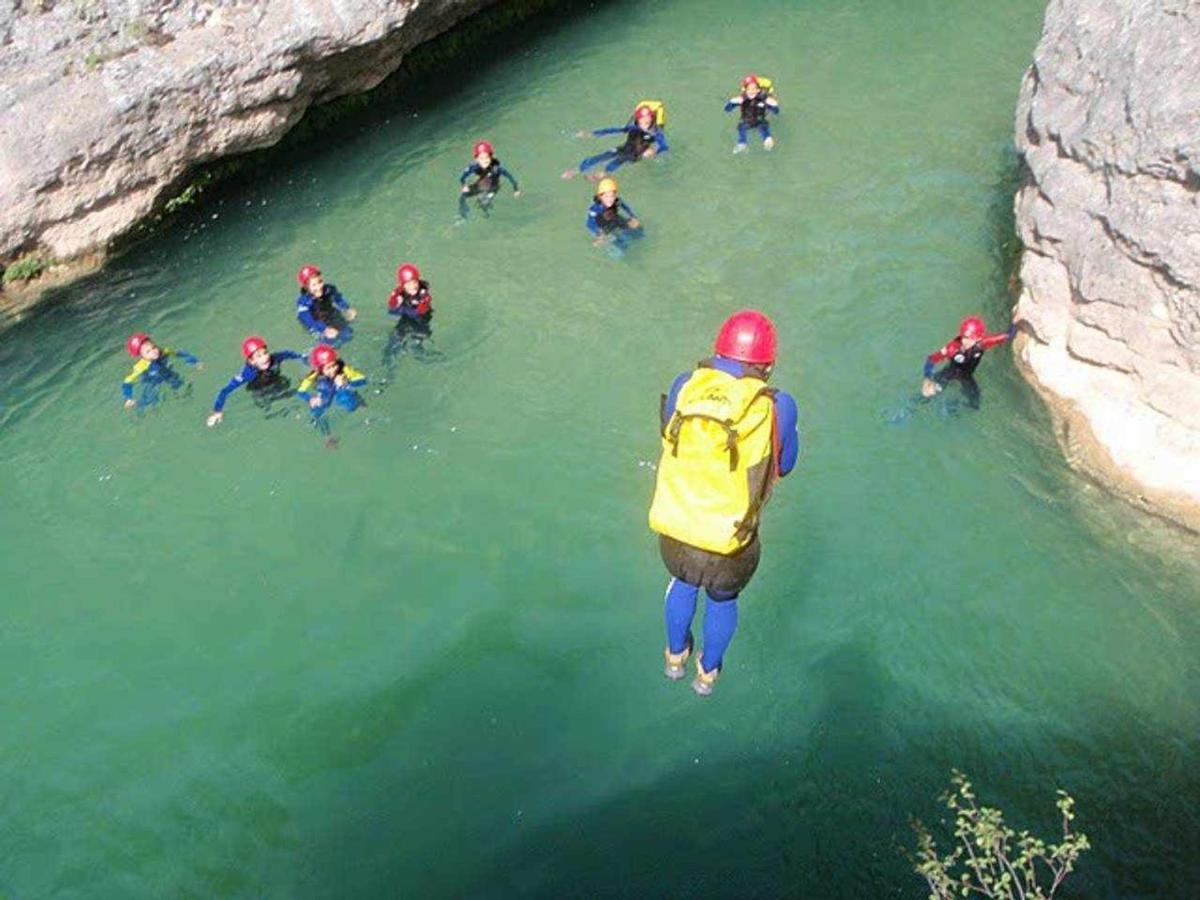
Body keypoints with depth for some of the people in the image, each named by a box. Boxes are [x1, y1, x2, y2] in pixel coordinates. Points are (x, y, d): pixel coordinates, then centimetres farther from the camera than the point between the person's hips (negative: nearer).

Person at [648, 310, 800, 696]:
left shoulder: (685, 386, -9)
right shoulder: (777, 406, -16)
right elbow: (784, 465, 0)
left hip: (672, 531, 2)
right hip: (729, 548, -2)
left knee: (683, 583, 34)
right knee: (723, 599, 29)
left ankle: (675, 657, 58)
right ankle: (707, 673, 53)